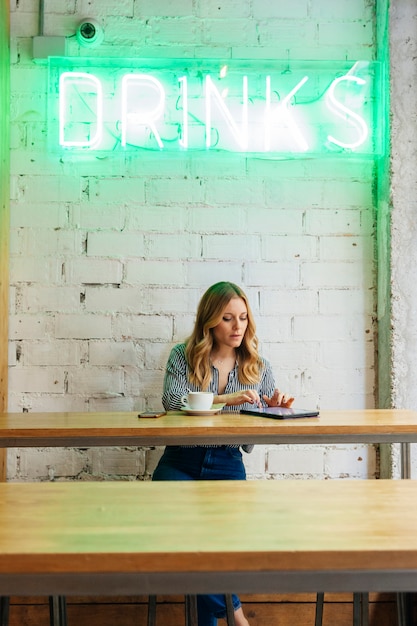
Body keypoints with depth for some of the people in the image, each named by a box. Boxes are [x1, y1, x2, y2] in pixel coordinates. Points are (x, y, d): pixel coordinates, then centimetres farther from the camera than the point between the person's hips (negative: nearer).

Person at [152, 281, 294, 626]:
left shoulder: (259, 367, 6)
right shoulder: (183, 356, 2)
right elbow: (172, 401, -16)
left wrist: (276, 410, -16)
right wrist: (223, 399, -27)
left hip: (227, 467, 1)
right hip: (180, 464, 0)